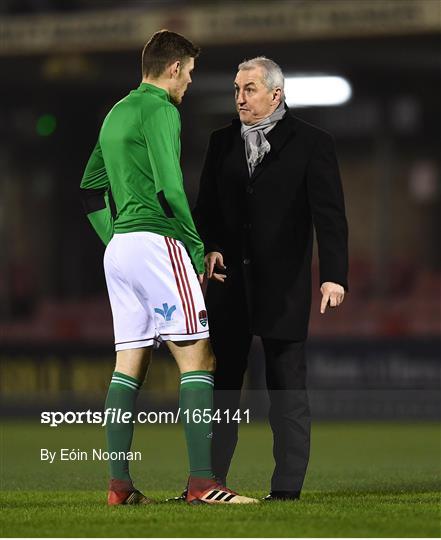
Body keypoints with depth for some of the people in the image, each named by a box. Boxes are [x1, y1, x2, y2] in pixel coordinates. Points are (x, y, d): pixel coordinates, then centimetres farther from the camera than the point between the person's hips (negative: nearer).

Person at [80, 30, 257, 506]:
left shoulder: (116, 114, 20)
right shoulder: (159, 110, -8)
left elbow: (91, 188, 24)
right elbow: (169, 187, -17)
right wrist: (198, 249, -11)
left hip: (119, 248, 9)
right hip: (156, 242, -9)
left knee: (129, 363, 8)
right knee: (197, 358, -9)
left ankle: (119, 484, 4)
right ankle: (202, 482, -16)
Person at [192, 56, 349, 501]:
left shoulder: (311, 144, -3)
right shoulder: (222, 142, 10)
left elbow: (329, 214, -7)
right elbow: (206, 205, 14)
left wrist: (334, 274, -17)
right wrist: (209, 247, -6)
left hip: (283, 285, -4)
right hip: (230, 281, 4)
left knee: (287, 387, 1)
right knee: (220, 383, 5)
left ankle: (287, 487, 5)